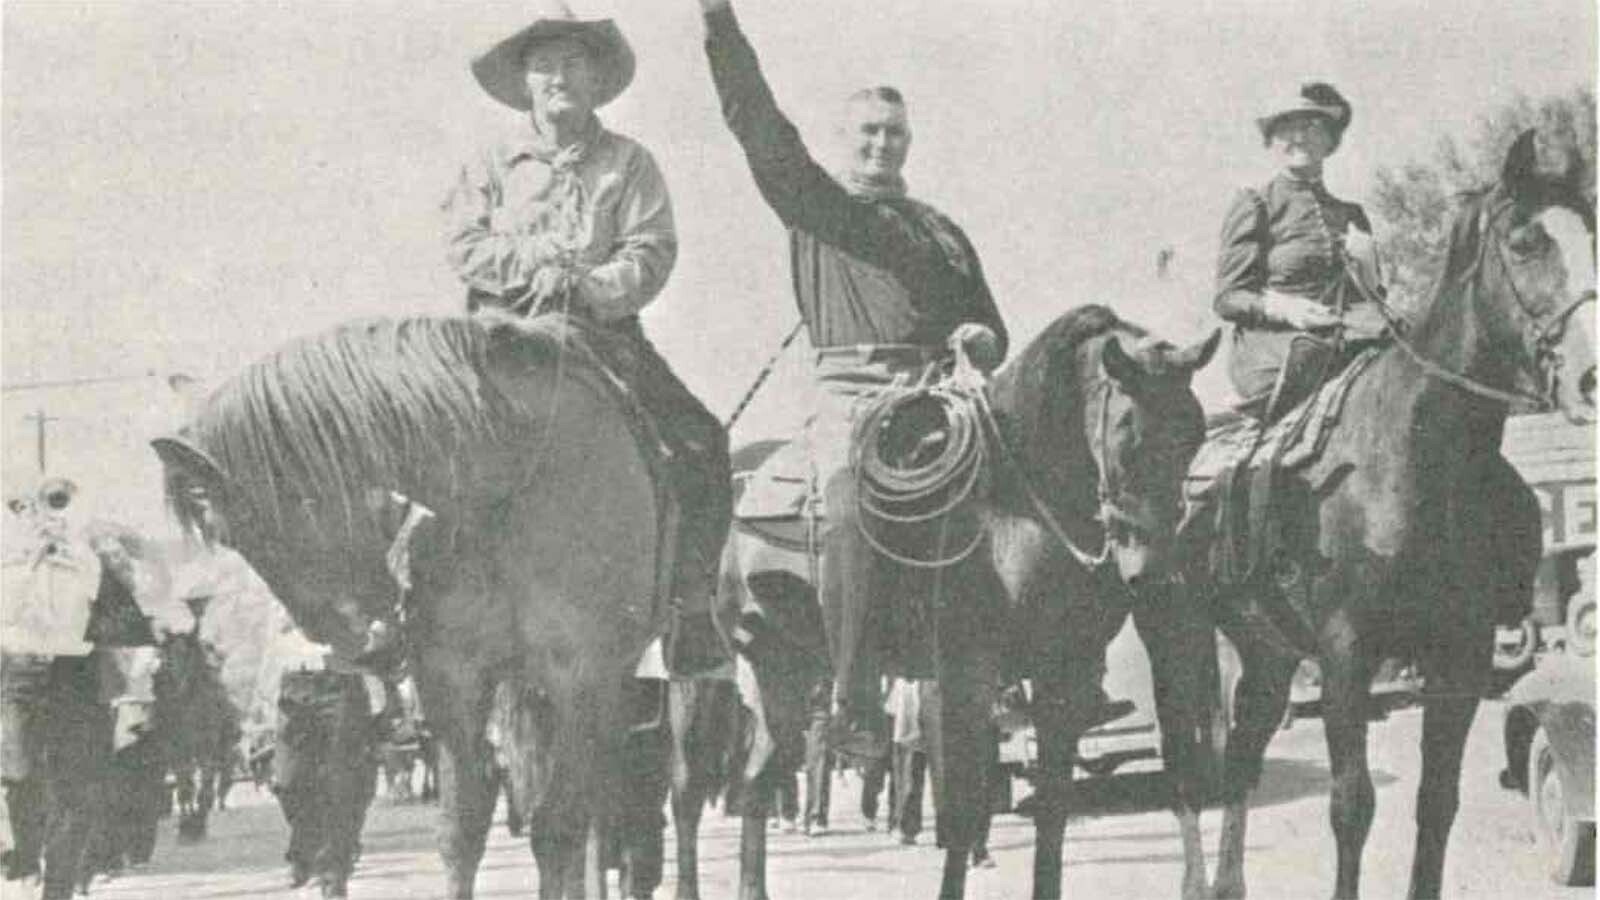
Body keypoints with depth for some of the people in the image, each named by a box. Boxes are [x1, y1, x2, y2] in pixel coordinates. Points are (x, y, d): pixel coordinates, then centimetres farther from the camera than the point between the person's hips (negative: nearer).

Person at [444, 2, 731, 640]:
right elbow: (463, 245, 3)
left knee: (700, 444, -18)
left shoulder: (628, 163, 11)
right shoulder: (492, 166, 14)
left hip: (604, 329, 0)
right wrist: (536, 265, -11)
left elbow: (652, 252, 0)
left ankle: (691, 583, -8)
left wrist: (592, 289, -17)